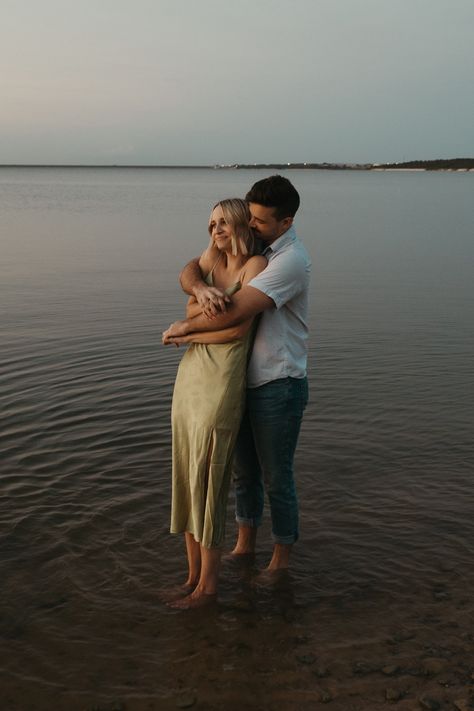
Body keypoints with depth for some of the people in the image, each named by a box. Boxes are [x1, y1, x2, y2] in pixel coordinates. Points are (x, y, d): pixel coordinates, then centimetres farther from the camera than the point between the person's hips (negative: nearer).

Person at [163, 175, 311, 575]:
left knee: (276, 478, 7)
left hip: (278, 388, -8)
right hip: (244, 381, 8)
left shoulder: (291, 260, -21)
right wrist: (201, 288, -26)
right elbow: (189, 271, -1)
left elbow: (236, 313, -30)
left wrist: (184, 328, -16)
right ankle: (245, 545, 39)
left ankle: (282, 557, 26)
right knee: (244, 471, 20)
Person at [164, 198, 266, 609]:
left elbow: (239, 328, -15)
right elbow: (191, 310, 3)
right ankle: (194, 574, 24)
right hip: (190, 376, 7)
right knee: (186, 478, 11)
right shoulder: (211, 259, 14)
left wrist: (184, 334, -4)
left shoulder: (255, 265, -6)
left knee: (207, 483, -3)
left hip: (222, 383, -7)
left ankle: (208, 585, 11)